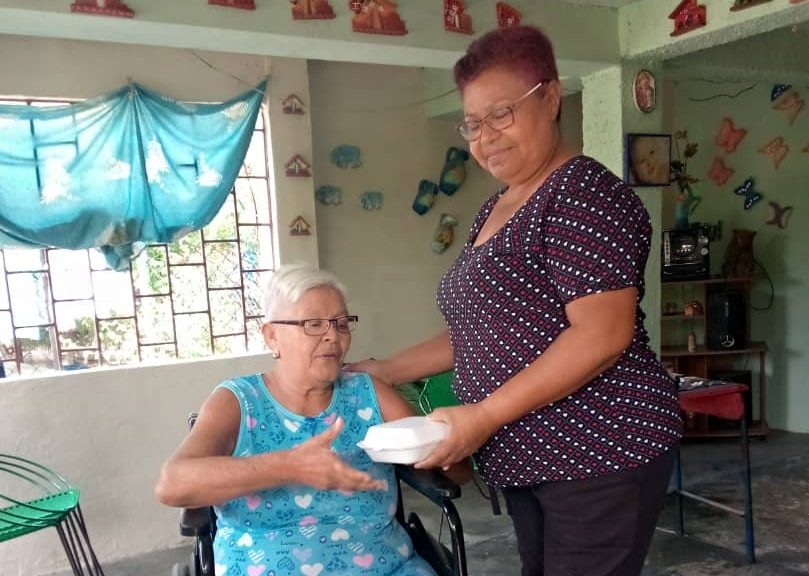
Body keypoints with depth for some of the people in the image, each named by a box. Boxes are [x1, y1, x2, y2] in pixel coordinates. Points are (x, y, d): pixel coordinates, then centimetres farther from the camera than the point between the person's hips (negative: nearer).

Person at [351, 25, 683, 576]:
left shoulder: (582, 192, -14)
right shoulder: (494, 210, 12)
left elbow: (602, 335, -23)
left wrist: (484, 415, -23)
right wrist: (387, 370, 9)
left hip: (600, 453, -8)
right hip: (526, 460, 8)